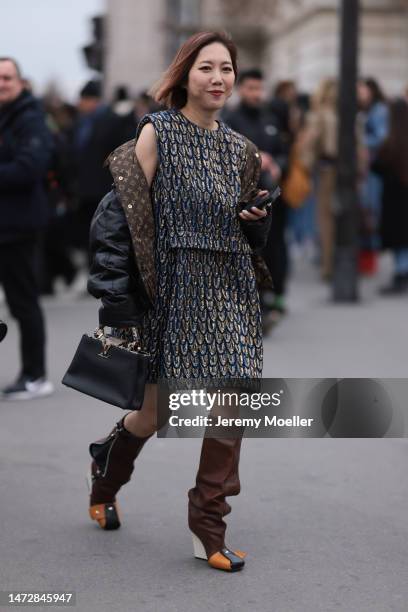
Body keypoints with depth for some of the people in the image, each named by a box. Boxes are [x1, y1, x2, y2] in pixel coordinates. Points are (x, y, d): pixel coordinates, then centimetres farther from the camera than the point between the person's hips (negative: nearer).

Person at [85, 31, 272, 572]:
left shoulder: (240, 149, 11)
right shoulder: (157, 132, -4)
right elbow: (128, 216, -9)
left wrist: (257, 217, -2)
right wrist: (120, 303, -16)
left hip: (228, 290, 4)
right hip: (172, 288, -4)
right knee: (159, 413, 5)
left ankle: (209, 526, 8)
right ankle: (106, 466, 38)